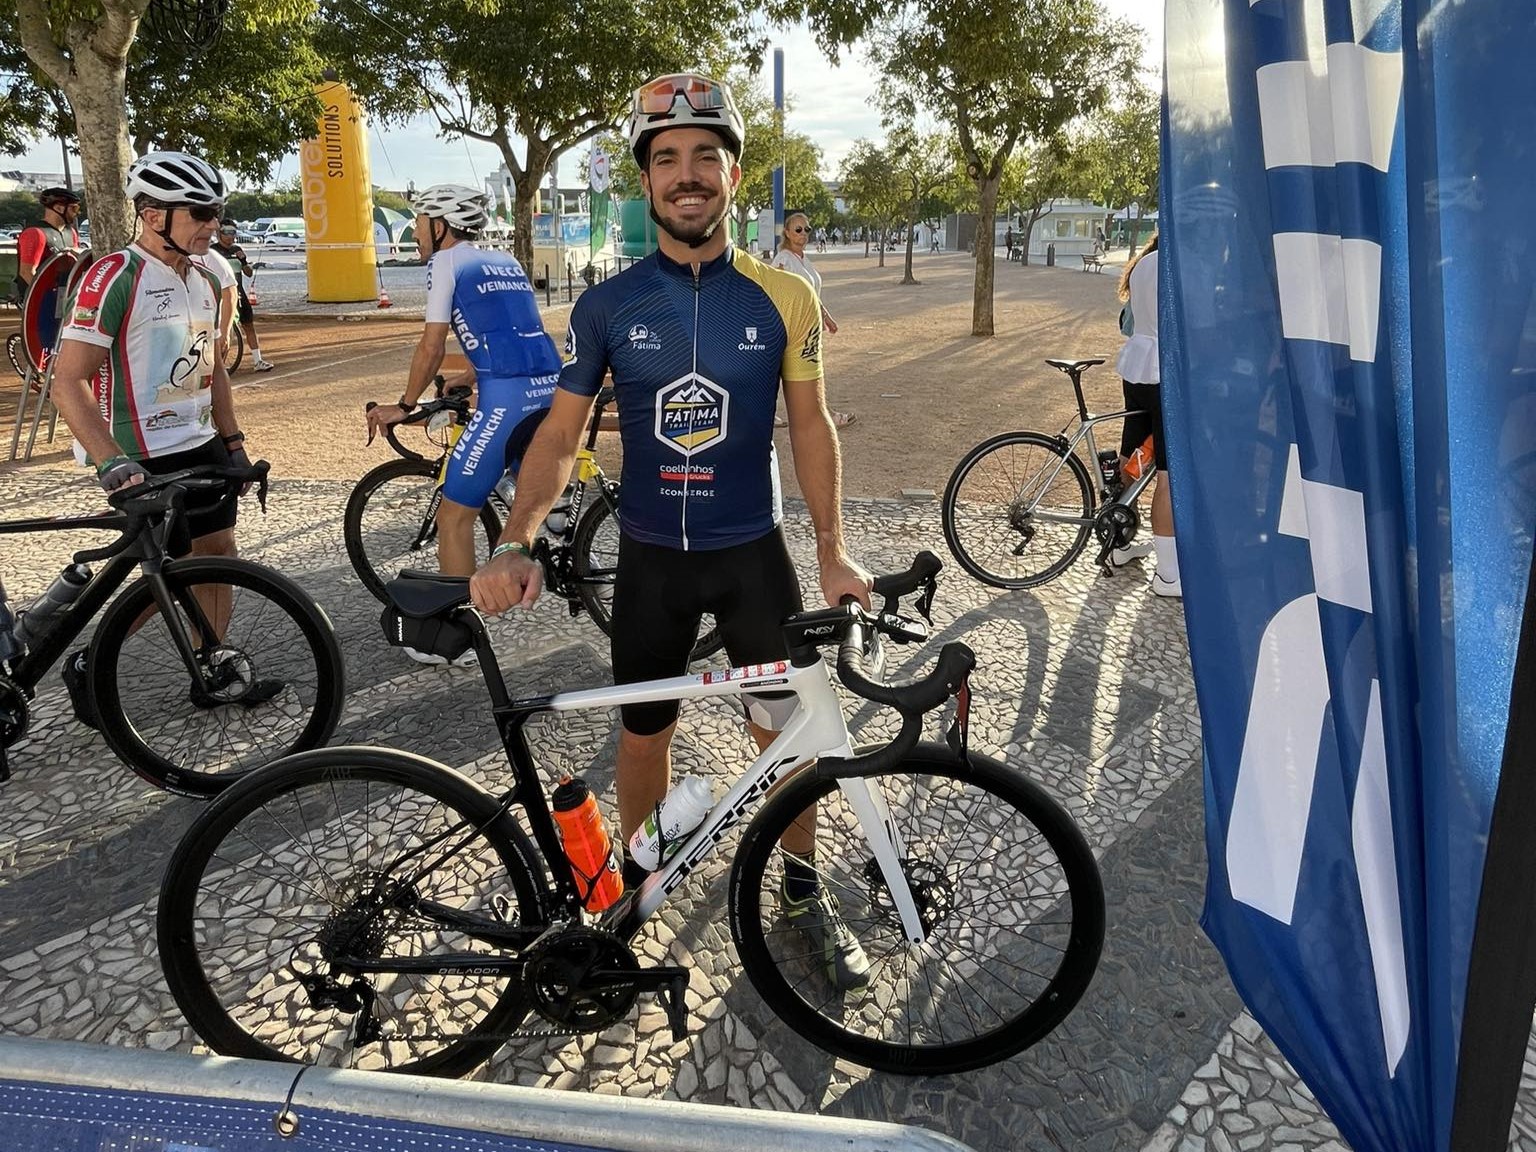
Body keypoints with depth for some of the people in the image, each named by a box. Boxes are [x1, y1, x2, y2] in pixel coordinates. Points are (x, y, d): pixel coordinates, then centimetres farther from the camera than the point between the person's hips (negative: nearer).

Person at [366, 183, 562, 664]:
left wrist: (404, 406, 10)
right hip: (550, 391, 8)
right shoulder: (506, 261, 24)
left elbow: (432, 346, 0)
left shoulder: (446, 262, 4)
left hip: (505, 401, -7)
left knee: (454, 519, 4)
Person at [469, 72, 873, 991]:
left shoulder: (784, 299, -7)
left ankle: (804, 891, 31)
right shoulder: (607, 306, -6)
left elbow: (811, 425, 1)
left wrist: (834, 551, -3)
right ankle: (636, 883, 38)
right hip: (650, 557, 1)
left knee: (791, 731, 6)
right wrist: (517, 545, -17)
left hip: (754, 551, 0)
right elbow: (561, 436, -3)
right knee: (644, 736, 13)